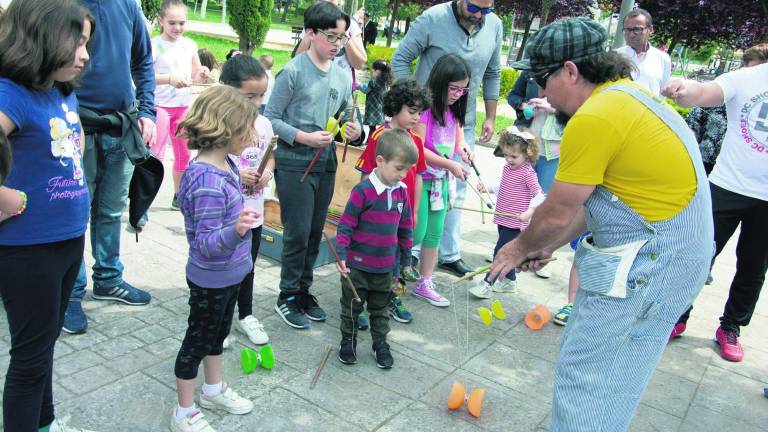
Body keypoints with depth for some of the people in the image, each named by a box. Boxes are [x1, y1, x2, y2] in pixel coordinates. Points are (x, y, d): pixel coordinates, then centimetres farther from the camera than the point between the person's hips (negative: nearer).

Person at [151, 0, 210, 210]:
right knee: (155, 156, -9)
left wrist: (203, 75, -12)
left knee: (183, 154, 15)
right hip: (160, 106, -6)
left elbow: (196, 76, 11)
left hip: (184, 106, 6)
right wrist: (169, 79, -32)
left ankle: (178, 196, 30)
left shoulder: (189, 45, 4)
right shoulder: (154, 45, -11)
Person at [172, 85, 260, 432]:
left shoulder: (225, 164, -3)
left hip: (230, 274, 9)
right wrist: (237, 230, -49)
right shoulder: (207, 182, -32)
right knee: (197, 341, 10)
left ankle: (213, 390, 47)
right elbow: (206, 244, -32)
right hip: (210, 280, -9)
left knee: (218, 333, 25)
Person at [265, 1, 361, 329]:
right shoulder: (293, 71, -10)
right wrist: (304, 137, -20)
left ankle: (304, 290, 29)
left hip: (326, 163, 6)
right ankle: (288, 297, 15)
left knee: (315, 232, 13)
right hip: (294, 163, -6)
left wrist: (353, 130, -6)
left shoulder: (342, 77, 7)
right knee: (298, 233, -2)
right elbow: (271, 118, -10)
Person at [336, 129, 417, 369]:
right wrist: (342, 256, -18)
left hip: (385, 267, 5)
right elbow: (346, 225, -14)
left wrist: (406, 259, 14)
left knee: (380, 308, 18)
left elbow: (406, 228, 10)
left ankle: (380, 344, 33)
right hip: (357, 265, -4)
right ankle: (348, 341, 32)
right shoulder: (362, 191, -18)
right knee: (352, 306, 13)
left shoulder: (401, 191, 0)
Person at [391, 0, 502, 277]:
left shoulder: (494, 26, 0)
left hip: (464, 125, 5)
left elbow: (492, 75, 11)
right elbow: (400, 59, -8)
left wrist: (490, 117, 10)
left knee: (456, 191, 11)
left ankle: (449, 254, 24)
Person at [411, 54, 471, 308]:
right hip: (420, 179, -8)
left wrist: (462, 148, -3)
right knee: (417, 233, -4)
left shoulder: (453, 111, 8)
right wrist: (450, 165, -19)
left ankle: (424, 284, 23)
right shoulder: (425, 108, -16)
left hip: (442, 180, 8)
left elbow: (458, 137, 20)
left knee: (435, 233, 11)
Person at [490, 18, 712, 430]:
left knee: (583, 377, 1)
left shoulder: (595, 118, -20)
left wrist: (520, 247, 7)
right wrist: (547, 245, 17)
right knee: (611, 377, 21)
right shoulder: (626, 94, 11)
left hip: (648, 264, -10)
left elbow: (556, 213, -11)